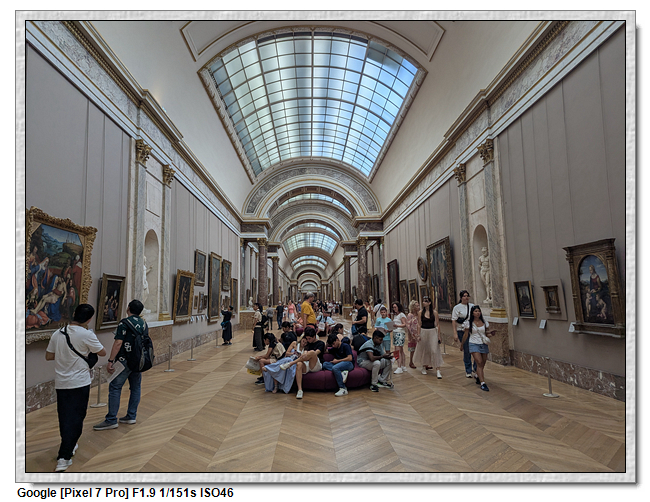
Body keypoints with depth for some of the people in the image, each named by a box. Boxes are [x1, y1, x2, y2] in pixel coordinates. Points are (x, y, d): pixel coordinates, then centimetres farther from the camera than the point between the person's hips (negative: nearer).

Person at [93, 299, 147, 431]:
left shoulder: (124, 323, -11)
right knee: (135, 387, 12)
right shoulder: (144, 324, 10)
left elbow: (118, 343, -17)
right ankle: (131, 416, 20)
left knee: (115, 388, -1)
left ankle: (111, 420, 1)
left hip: (125, 361, -7)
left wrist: (110, 361, -15)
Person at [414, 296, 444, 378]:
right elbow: (419, 324, 3)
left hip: (432, 332, -2)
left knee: (435, 350, -6)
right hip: (423, 332, 2)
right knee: (423, 350, 10)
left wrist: (439, 336, -2)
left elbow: (438, 324, 1)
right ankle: (424, 367, 29)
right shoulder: (421, 312, 2)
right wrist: (419, 334, -3)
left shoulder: (434, 312, -2)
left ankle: (438, 370, -4)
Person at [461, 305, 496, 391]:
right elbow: (466, 335, 6)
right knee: (479, 363, -16)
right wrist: (462, 345, 12)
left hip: (483, 344, 4)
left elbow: (486, 334, 14)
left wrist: (491, 334, -7)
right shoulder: (469, 323, -2)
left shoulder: (484, 322, 7)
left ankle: (478, 377, 36)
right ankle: (482, 383, -15)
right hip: (474, 344, -4)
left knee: (482, 364, 8)